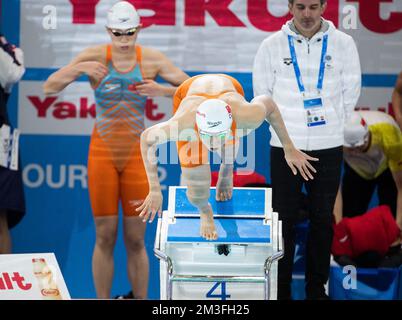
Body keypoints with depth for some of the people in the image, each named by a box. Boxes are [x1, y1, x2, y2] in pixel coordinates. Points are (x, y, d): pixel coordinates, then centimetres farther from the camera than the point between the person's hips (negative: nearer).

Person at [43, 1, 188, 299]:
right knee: (105, 237, 1)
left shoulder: (153, 59, -4)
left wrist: (161, 90, -22)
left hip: (137, 154, 0)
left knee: (136, 240, 2)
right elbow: (49, 88, -7)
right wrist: (78, 68, -25)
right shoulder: (95, 56, -5)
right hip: (102, 152, 0)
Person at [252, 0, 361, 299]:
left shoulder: (343, 44, -3)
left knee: (323, 220, 8)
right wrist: (285, 124, 6)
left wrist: (331, 123, 7)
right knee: (284, 220, 2)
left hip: (328, 147, 1)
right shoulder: (273, 45, -4)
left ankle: (317, 288, 20)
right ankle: (280, 289, 10)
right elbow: (262, 92, 6)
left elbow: (351, 92, 7)